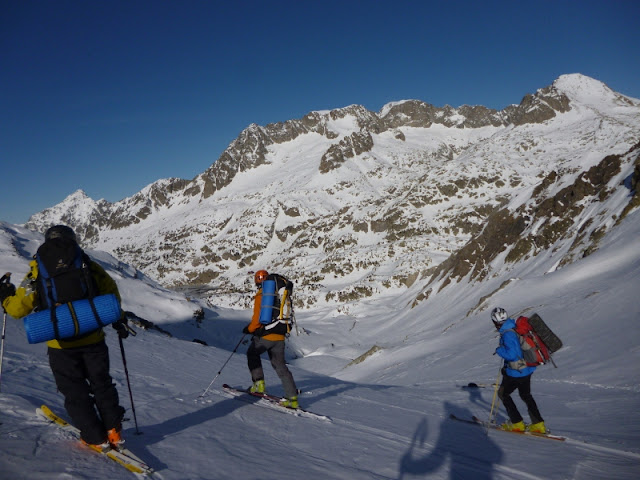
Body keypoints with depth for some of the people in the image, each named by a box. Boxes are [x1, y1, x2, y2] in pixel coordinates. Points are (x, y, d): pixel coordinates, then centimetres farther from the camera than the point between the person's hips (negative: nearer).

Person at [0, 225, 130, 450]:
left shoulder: (38, 271, -4)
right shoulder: (88, 266, 0)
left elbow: (19, 308, -5)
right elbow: (111, 291, 7)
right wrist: (118, 319, 20)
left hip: (61, 346, -1)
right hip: (93, 339, 2)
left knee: (75, 392, 13)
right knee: (101, 383, 18)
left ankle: (96, 438, 16)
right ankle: (114, 431, 20)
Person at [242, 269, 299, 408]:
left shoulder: (260, 296, -11)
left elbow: (257, 318, -15)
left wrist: (249, 329, 2)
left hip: (265, 335, -6)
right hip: (280, 336, 6)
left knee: (252, 354, 21)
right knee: (280, 365, 11)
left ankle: (259, 383, 11)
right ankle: (292, 398, 6)